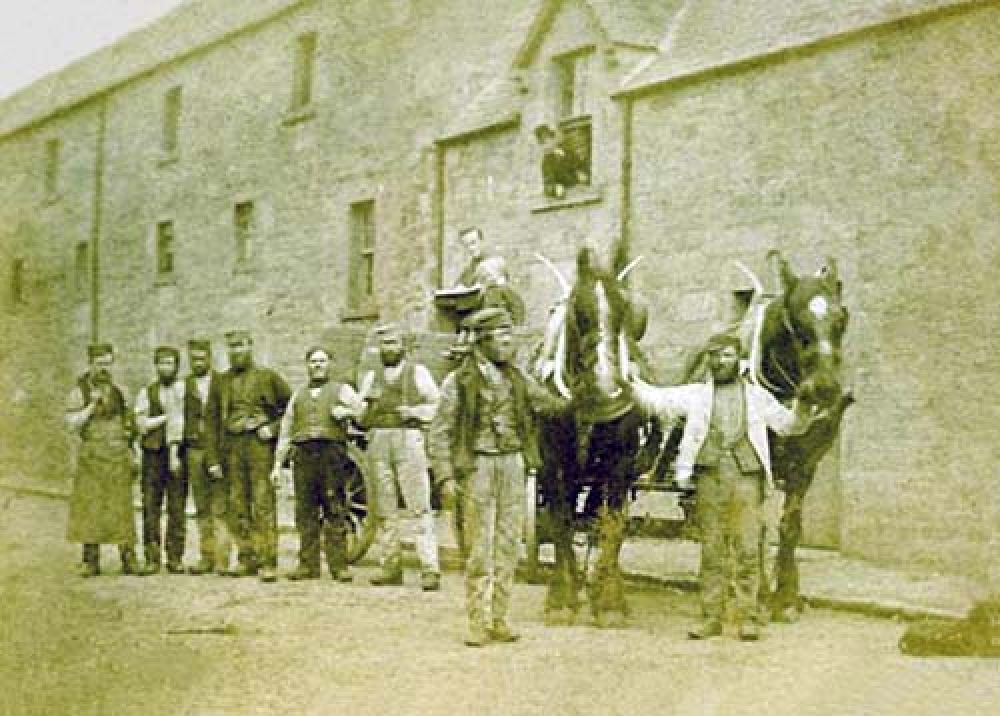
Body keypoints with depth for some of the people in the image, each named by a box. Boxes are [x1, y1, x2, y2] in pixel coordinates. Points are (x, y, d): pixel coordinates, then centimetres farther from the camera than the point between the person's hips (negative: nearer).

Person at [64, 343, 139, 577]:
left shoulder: (118, 391, 11)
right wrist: (93, 404, -16)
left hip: (120, 456, 2)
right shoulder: (78, 392, 1)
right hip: (92, 455, -2)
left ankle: (129, 560, 2)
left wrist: (133, 454, 8)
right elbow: (72, 425, -7)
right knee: (90, 507, -4)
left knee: (121, 508, 0)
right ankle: (91, 561, 1)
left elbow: (129, 423, 15)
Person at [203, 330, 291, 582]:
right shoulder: (220, 382, 15)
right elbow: (211, 421, 13)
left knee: (263, 505, -10)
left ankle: (267, 562, -10)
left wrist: (273, 428, -3)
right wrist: (213, 459, 6)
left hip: (260, 445, -4)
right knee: (238, 507, 3)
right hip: (232, 447, 4)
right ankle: (247, 558, 10)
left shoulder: (268, 377, 7)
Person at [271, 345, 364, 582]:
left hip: (331, 451, -3)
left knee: (335, 511, -8)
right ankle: (308, 564, 3)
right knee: (305, 511, 0)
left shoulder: (341, 390, 15)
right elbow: (285, 433, 23)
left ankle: (339, 565, -8)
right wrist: (277, 465, 17)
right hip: (303, 454, 4)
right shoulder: (298, 395, 25)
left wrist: (345, 411, -12)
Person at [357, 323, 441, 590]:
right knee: (385, 507, 4)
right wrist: (367, 403, -4)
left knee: (419, 505, -10)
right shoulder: (371, 377, 18)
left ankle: (430, 569, -14)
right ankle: (391, 566, 10)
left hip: (408, 439, -4)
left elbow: (437, 405, 7)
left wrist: (415, 411, -9)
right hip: (379, 440, 4)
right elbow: (362, 417, 16)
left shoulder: (418, 372, 9)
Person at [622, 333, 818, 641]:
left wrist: (803, 407, 0)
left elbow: (790, 424, 20)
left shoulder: (757, 395, 17)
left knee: (748, 551, -5)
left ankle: (748, 618, 0)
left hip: (746, 477, 0)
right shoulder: (696, 394, 16)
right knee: (711, 551, 2)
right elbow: (659, 400, 7)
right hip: (710, 476, 1)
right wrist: (631, 385, -9)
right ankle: (712, 618, 8)